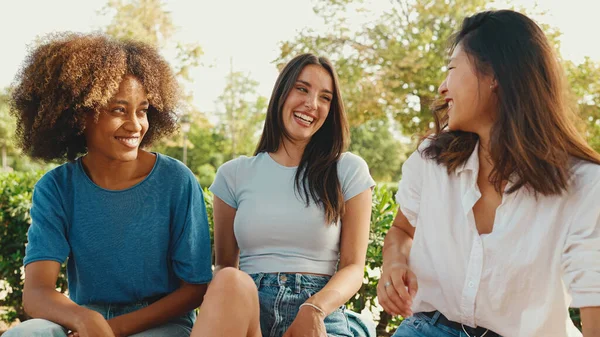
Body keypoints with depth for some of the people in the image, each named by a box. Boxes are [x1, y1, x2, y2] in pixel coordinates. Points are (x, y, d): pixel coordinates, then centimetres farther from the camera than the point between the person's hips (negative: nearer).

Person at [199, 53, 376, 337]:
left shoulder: (349, 171, 8)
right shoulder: (234, 174, 12)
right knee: (231, 280, -33)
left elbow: (353, 267, 4)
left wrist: (314, 309, -16)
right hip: (246, 309, 2)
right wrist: (227, 303, -11)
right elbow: (224, 265, 13)